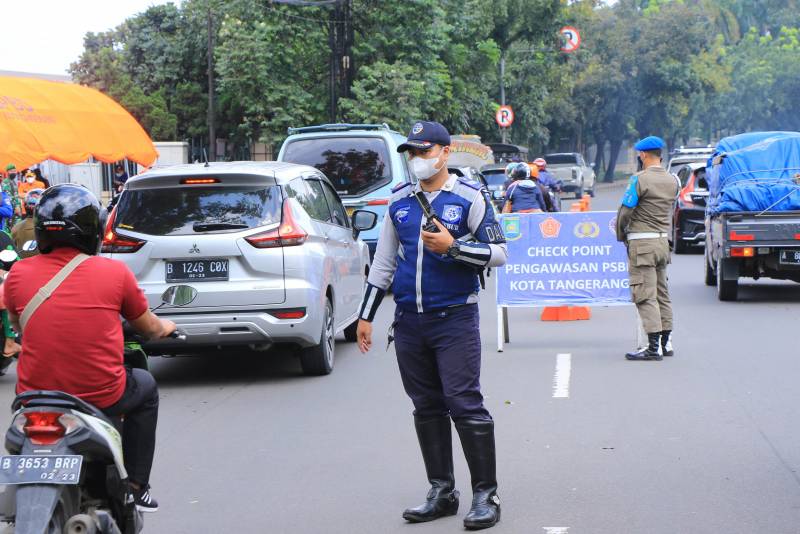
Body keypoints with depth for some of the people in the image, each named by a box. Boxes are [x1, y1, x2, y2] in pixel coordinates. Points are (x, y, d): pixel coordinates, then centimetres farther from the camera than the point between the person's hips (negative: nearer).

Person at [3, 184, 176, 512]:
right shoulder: (115, 272, -6)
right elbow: (150, 329, 9)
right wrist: (167, 327, 33)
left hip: (36, 395, 2)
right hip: (102, 396, -2)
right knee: (145, 388, 29)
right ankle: (135, 486, 28)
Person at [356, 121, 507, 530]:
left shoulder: (469, 197, -2)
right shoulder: (399, 201, 12)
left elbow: (498, 253, -4)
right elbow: (383, 261, 18)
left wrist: (453, 246, -18)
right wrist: (366, 315, 15)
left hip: (455, 319, -5)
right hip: (409, 321, 5)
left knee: (465, 405, -9)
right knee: (427, 408, 9)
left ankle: (486, 495, -2)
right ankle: (442, 492, 18)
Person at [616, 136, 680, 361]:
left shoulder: (640, 179, -13)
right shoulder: (672, 181, 9)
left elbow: (625, 211, -12)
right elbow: (667, 211, 13)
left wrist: (621, 235, 4)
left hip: (642, 242, -8)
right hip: (663, 241, 8)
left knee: (646, 295, -7)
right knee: (662, 293, 15)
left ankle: (654, 347, -10)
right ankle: (666, 342, 19)